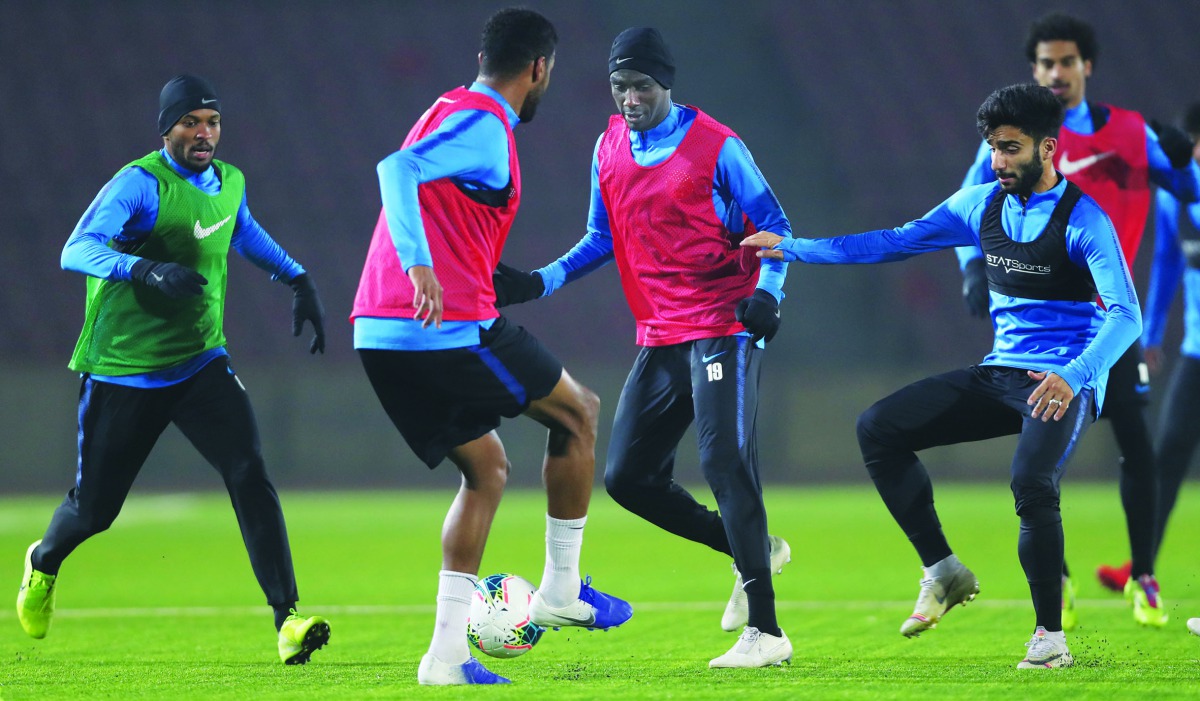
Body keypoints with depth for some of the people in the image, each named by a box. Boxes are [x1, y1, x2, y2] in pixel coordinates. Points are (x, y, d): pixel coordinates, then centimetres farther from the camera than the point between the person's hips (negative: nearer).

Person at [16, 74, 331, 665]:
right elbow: (76, 251, -30)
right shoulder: (140, 184, -17)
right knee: (95, 507, 8)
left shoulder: (230, 182, 4)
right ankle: (43, 563, 44)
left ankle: (286, 617, -23)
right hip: (124, 369, -4)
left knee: (248, 473, -19)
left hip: (199, 363, 4)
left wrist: (299, 280, 21)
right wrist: (145, 269, -47)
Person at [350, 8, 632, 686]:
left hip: (380, 336, 9)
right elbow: (398, 168, -25)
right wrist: (419, 266, -37)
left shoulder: (450, 112, 20)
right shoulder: (485, 125, -9)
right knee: (578, 411, 12)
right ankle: (562, 590, 18)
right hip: (451, 327, -9)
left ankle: (448, 652, 7)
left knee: (487, 467, 18)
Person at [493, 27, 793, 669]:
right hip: (659, 339, 7)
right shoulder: (609, 150, 9)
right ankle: (751, 551, 20)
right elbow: (602, 240, 19)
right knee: (627, 476, 3)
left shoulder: (714, 146, -9)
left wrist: (767, 291, -23)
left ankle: (764, 632, -17)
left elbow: (773, 226, -6)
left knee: (724, 463, -18)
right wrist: (538, 283, 7)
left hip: (723, 329, -7)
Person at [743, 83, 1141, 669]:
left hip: (1063, 384, -7)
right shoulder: (983, 204, 7)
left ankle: (1050, 637, -15)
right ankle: (943, 571, 1)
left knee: (1032, 484, -32)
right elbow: (896, 242, 12)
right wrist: (794, 248, 7)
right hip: (1000, 373, 7)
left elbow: (1125, 315, -21)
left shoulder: (1082, 219, -13)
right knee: (878, 429, -5)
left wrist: (1073, 377, -38)